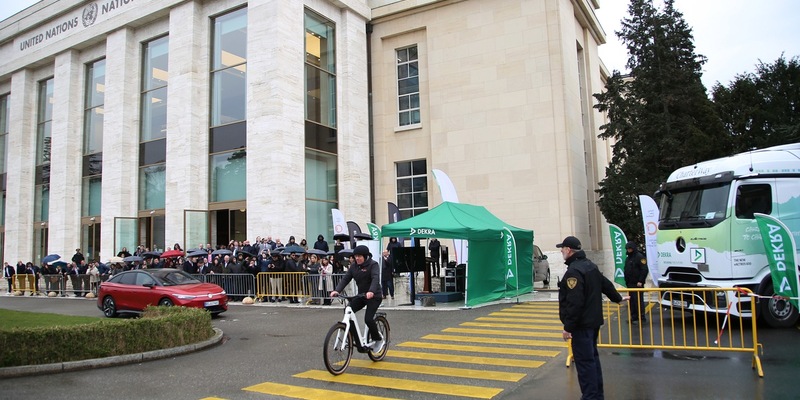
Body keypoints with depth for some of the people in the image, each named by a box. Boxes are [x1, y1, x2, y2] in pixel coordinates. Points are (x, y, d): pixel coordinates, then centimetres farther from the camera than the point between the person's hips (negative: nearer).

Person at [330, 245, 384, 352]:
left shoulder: (373, 264, -14)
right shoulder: (354, 266, 4)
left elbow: (375, 279, -29)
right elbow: (345, 279, -5)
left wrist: (371, 291, -48)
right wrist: (336, 290, -22)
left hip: (374, 296, -6)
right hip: (361, 295, 6)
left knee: (368, 318, -19)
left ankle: (379, 340, 6)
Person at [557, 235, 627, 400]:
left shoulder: (574, 271, -21)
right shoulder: (590, 265, 11)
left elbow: (574, 303, -27)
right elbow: (606, 284, 25)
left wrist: (568, 327, -23)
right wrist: (617, 298, 43)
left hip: (582, 324, -11)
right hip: (594, 320, 11)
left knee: (584, 361, -5)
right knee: (592, 357, 19)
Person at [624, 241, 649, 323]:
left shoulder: (640, 257, -9)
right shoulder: (628, 258, 18)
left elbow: (644, 270, -15)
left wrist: (640, 281, -19)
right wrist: (627, 281, 15)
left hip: (637, 284, -8)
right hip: (630, 284, 8)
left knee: (638, 300, -7)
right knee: (632, 301, 8)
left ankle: (641, 317, -2)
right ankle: (634, 317, 13)